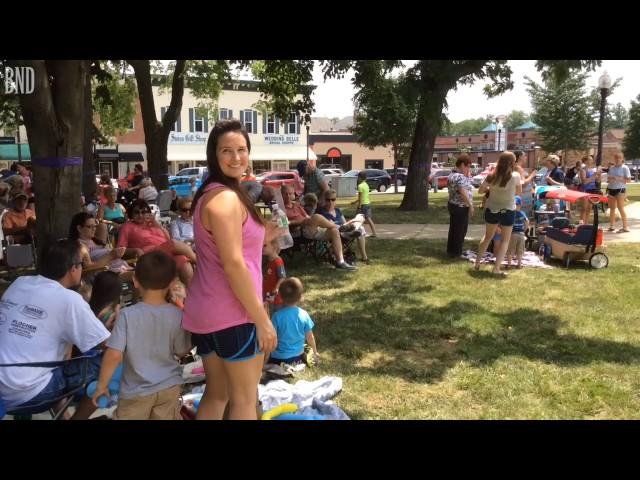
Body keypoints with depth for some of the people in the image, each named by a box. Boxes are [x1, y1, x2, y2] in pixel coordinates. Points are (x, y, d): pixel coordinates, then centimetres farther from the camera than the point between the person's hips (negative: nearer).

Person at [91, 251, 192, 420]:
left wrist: (101, 385, -4)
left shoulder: (128, 314, -17)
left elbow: (114, 355, -19)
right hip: (169, 387, 2)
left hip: (136, 391, -2)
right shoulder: (177, 315, -10)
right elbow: (182, 352, 1)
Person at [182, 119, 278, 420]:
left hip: (206, 311, 10)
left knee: (216, 393, 21)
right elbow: (233, 264, -22)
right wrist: (262, 319, -18)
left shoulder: (209, 194, 14)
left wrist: (261, 238, 14)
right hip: (232, 313, -10)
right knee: (244, 399, 5)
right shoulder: (226, 198, -16)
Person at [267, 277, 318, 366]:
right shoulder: (304, 314, -6)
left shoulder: (278, 316, -16)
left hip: (279, 359, -4)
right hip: (298, 357, 4)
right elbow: (310, 337, 2)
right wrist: (315, 352, 20)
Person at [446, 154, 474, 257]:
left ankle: (451, 250, 25)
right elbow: (463, 193, -26)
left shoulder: (452, 175, 12)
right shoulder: (460, 177, -21)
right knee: (459, 231, 0)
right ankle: (456, 252, 9)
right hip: (460, 207, -10)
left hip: (453, 205, 10)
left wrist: (467, 176, 8)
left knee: (454, 229, 17)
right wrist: (471, 205, -20)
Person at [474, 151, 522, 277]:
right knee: (505, 240, 11)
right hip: (508, 211, -3)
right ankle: (497, 268, 3)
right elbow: (519, 192, 1)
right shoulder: (515, 176, -14)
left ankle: (477, 262, 27)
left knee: (487, 236, 22)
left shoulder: (492, 176, -8)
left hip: (491, 210, 3)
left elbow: (481, 190, 1)